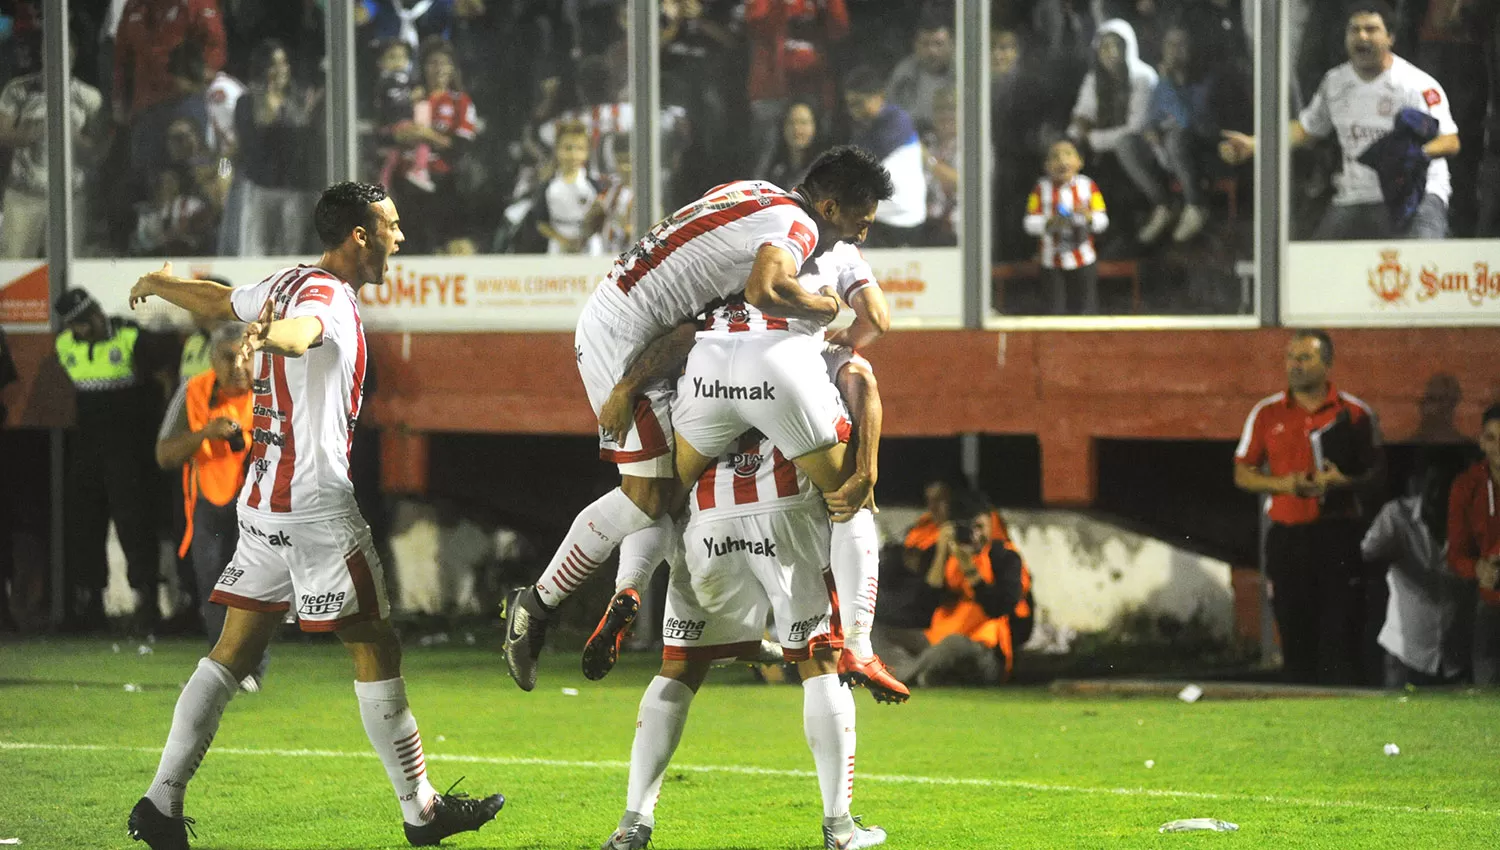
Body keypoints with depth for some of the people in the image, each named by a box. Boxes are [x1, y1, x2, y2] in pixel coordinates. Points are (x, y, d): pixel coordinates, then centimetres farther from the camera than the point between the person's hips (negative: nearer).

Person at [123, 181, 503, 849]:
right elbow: (302, 330, -38)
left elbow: (217, 301, 32)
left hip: (264, 504, 9)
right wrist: (268, 334, -62)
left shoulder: (289, 283, 14)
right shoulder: (328, 296, -14)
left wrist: (160, 285, 53)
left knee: (236, 650, 7)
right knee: (375, 646, 0)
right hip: (316, 503, -9)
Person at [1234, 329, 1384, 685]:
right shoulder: (1267, 414, 8)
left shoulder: (1355, 413, 4)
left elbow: (1376, 470, 10)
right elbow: (1242, 474, 11)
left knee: (1340, 630, -7)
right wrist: (1282, 484, -7)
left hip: (1337, 534, -2)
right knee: (1295, 632, 3)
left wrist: (1345, 483, -11)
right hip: (1287, 535, 2)